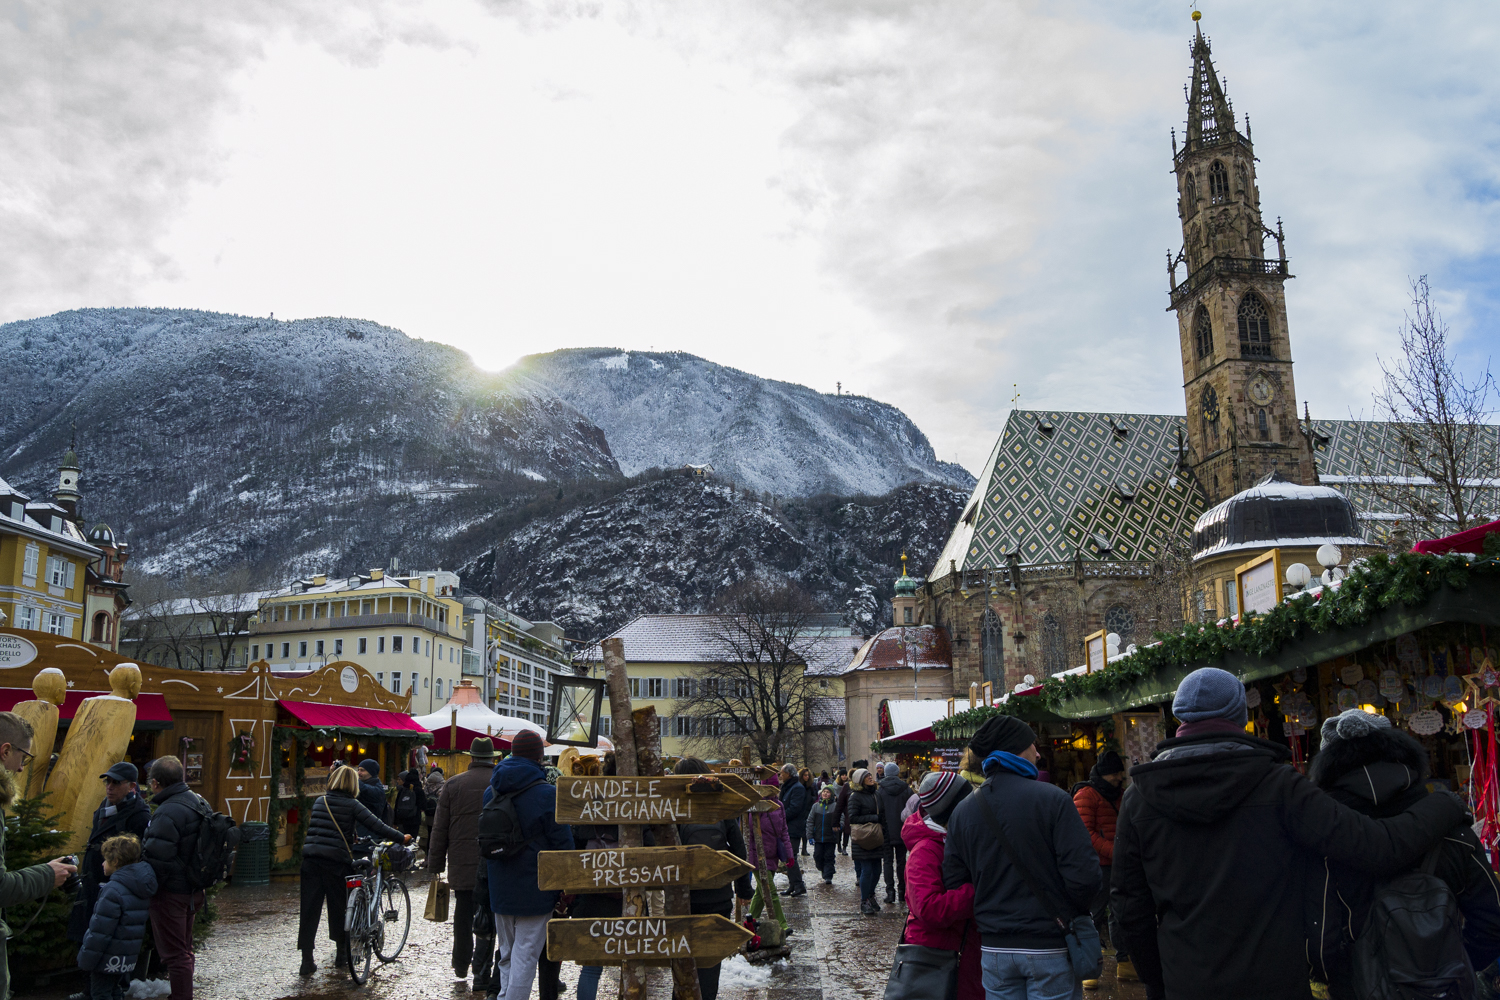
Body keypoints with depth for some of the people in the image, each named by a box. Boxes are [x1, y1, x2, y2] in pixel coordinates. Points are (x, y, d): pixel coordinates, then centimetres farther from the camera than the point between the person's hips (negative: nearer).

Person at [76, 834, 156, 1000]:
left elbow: (100, 931, -20)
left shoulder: (113, 891, -22)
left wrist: (86, 960, -11)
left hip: (108, 961, -8)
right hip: (128, 959, 8)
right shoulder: (141, 889, 5)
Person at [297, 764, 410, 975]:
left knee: (309, 909, 4)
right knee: (338, 905, 11)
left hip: (310, 857, 4)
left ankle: (307, 960, 2)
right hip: (336, 860, -4)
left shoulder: (319, 801, 14)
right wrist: (402, 838, 3)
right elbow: (377, 827, -6)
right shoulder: (352, 805, -1)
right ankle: (342, 951, 25)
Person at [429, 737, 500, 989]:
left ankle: (461, 965, 31)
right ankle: (481, 974, 4)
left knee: (463, 914, 18)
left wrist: (435, 864, 8)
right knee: (487, 917, 5)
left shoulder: (453, 784, -1)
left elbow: (440, 829, 1)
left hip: (461, 864, 2)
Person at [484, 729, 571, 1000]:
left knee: (507, 951, 19)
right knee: (526, 953, -1)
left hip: (499, 887, 6)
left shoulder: (491, 792, 7)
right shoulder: (547, 794, -14)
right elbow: (562, 843, -12)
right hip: (534, 888, -6)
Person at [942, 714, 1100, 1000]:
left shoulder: (962, 812, 0)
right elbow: (1083, 874, -17)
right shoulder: (1053, 799, -13)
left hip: (994, 951, 4)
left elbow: (953, 882, 2)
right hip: (1050, 948, -4)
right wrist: (1075, 913, 3)